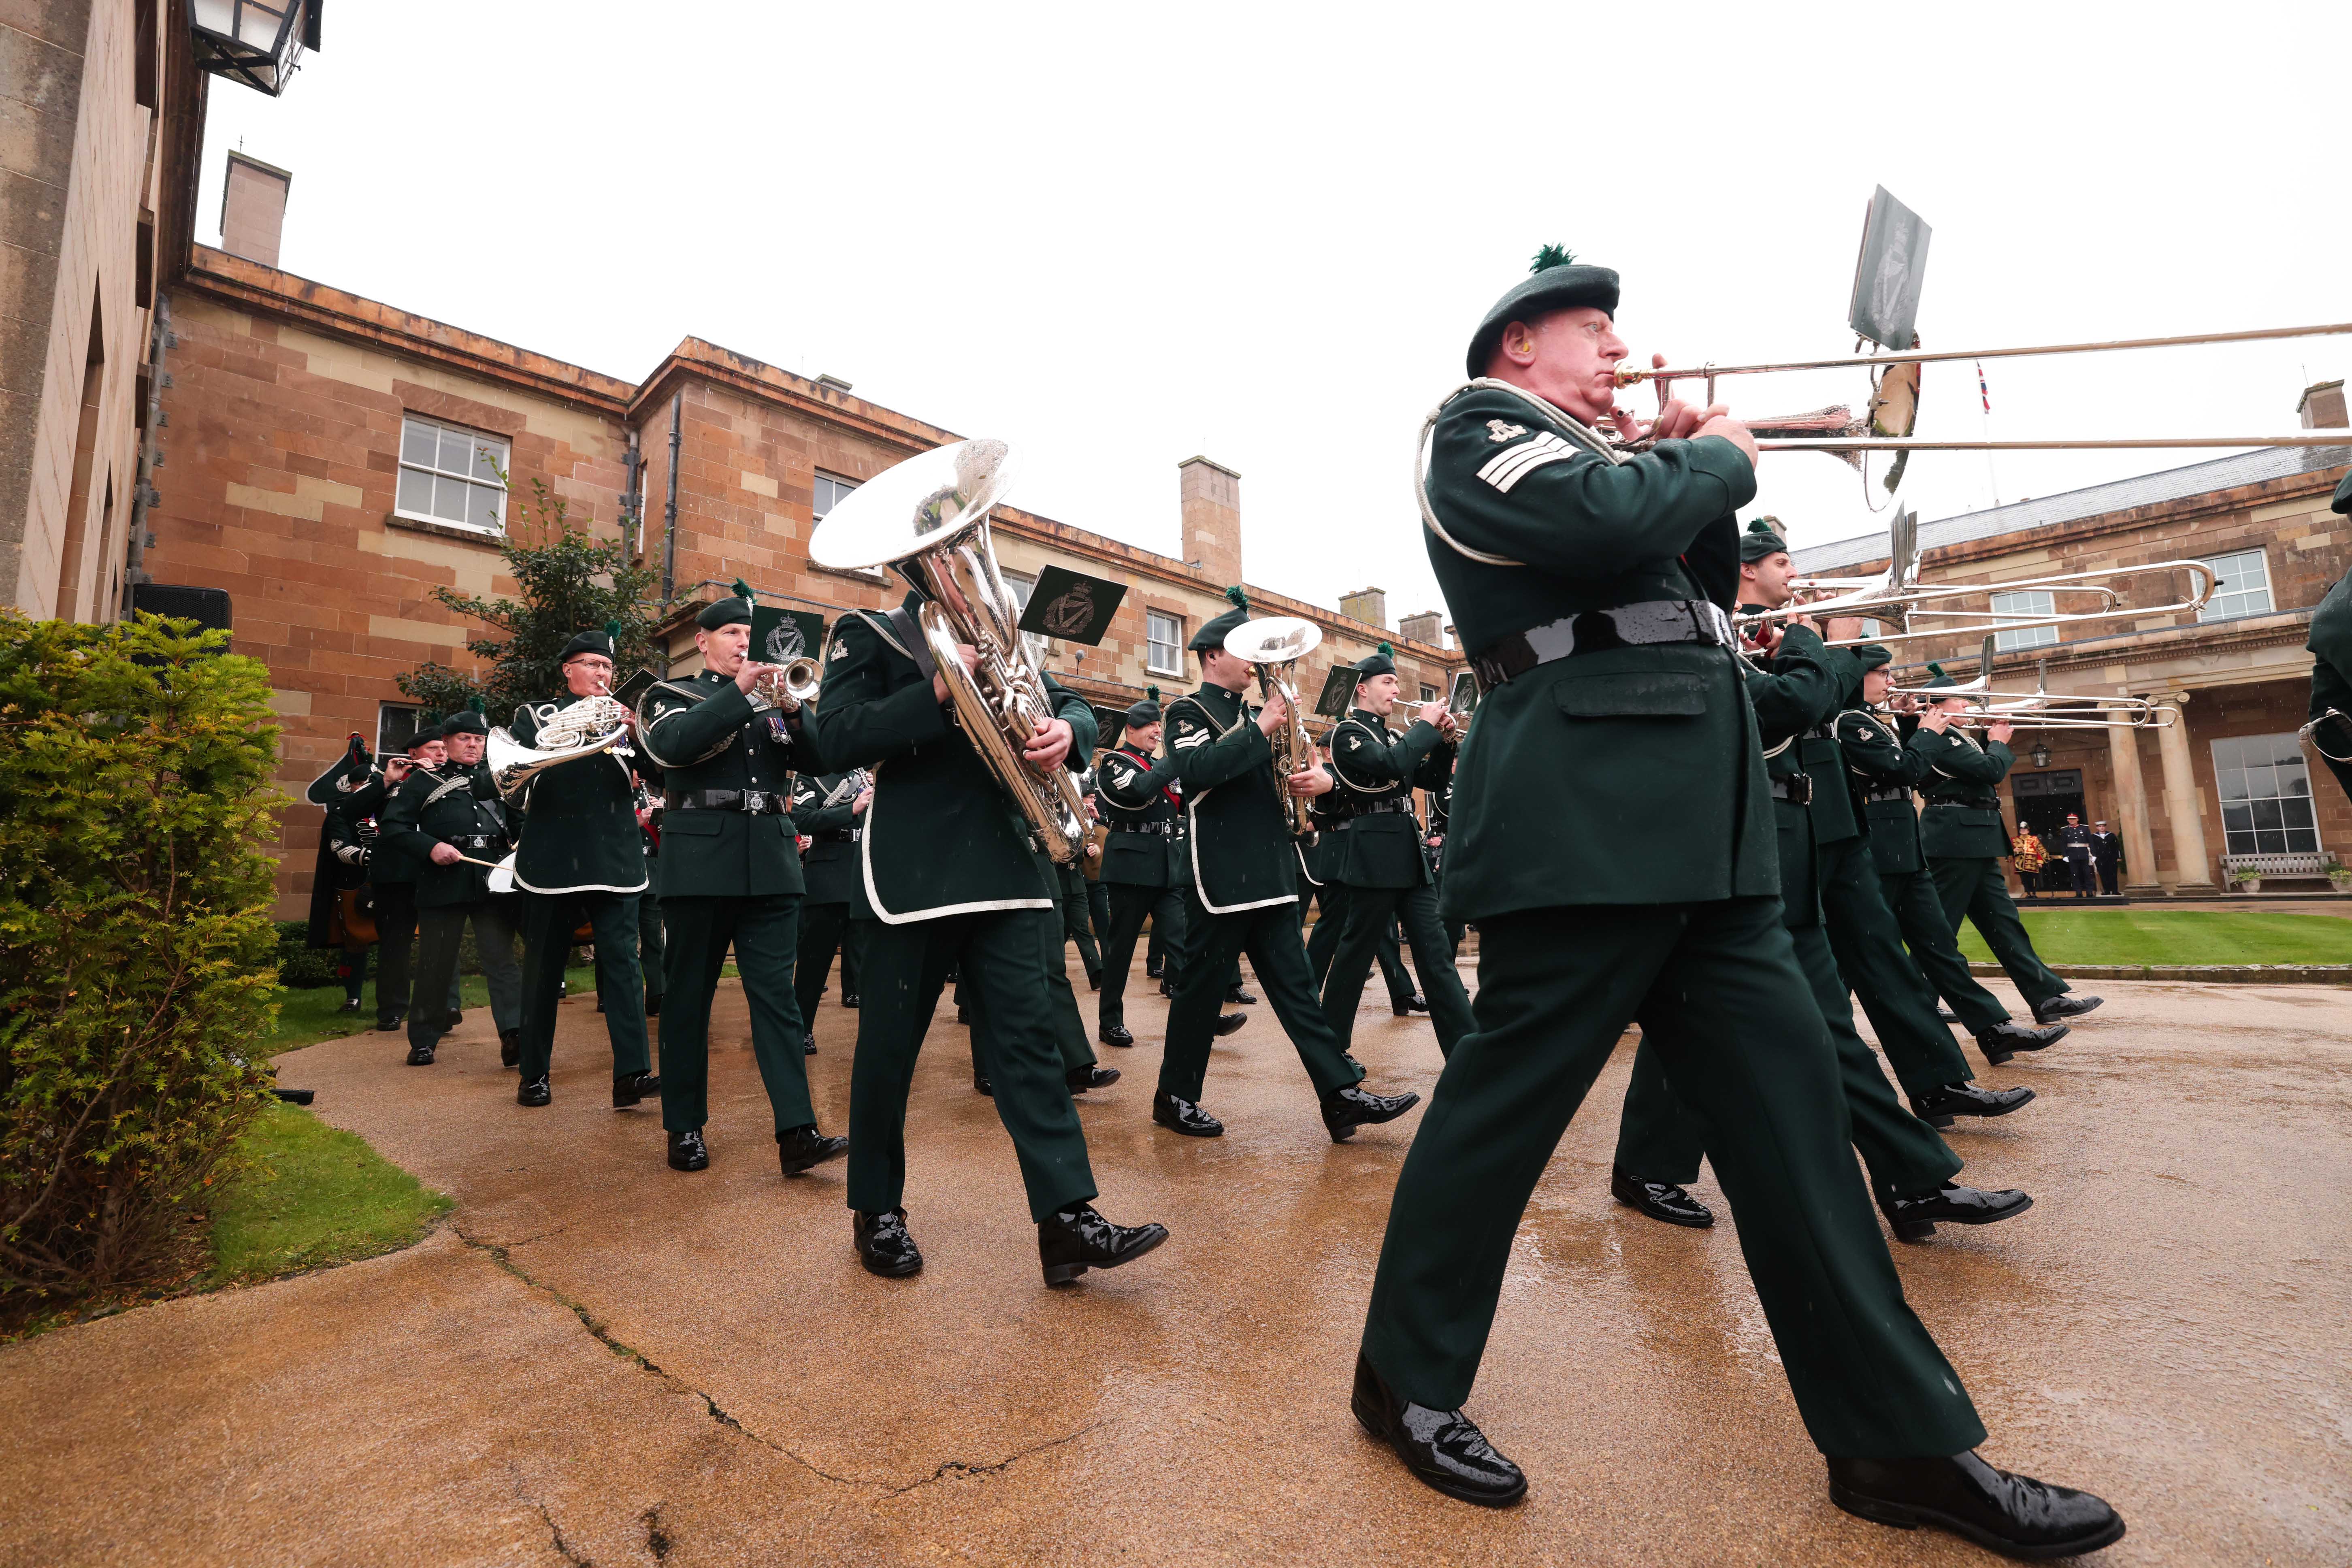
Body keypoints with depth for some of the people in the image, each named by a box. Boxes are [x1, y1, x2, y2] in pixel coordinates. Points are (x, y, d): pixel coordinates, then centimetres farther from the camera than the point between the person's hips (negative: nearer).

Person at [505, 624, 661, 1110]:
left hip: (614, 860, 1)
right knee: (544, 968, 7)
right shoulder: (535, 716, 10)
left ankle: (632, 1073, -9)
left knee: (623, 959, -6)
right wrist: (547, 740, -18)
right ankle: (533, 1074, 19)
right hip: (552, 859, -1)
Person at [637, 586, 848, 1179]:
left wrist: (795, 710, -10)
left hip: (771, 863, 2)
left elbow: (814, 760, 6)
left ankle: (798, 1133, -6)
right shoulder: (671, 695, 10)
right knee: (689, 997, 6)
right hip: (701, 862, -2)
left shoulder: (771, 698, 18)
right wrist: (738, 692, -14)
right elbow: (670, 746, -13)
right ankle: (685, 1127, 19)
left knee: (776, 995, -2)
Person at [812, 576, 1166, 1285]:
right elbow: (838, 738, -9)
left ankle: (1068, 1218, 3)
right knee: (890, 1042, 8)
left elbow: (1071, 705, 16)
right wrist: (936, 692, -21)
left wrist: (1066, 729, -8)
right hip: (916, 872, -3)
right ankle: (877, 1211, 28)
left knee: (1029, 1036, 0)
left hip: (1009, 869, 4)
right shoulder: (868, 635, 4)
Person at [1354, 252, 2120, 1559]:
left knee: (1790, 1098, 8)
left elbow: (1703, 588, 29)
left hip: (1701, 826, 9)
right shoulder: (1477, 425, 2)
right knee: (1507, 1101, -3)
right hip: (1586, 821, -9)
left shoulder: (1588, 457, 29)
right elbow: (1610, 523, -17)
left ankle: (1903, 1439, 22)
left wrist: (1697, 477, 16)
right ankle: (1407, 1380, 16)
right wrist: (1717, 456, 2)